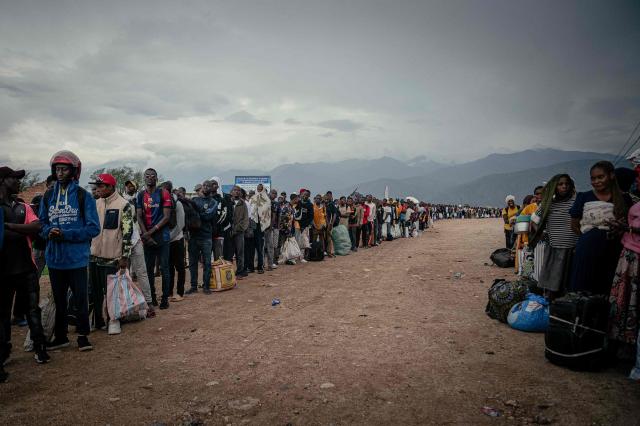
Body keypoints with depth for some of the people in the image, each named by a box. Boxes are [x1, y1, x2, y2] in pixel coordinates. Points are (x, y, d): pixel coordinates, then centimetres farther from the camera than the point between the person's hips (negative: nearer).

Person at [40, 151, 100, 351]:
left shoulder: (83, 196, -7)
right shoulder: (48, 196, 7)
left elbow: (93, 228, -10)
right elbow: (41, 223, 12)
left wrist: (66, 234, -19)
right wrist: (49, 232, -11)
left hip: (77, 257, -4)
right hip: (54, 258, 5)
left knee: (80, 298, 6)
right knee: (58, 299, 16)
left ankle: (83, 335, 20)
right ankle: (60, 336, 30)